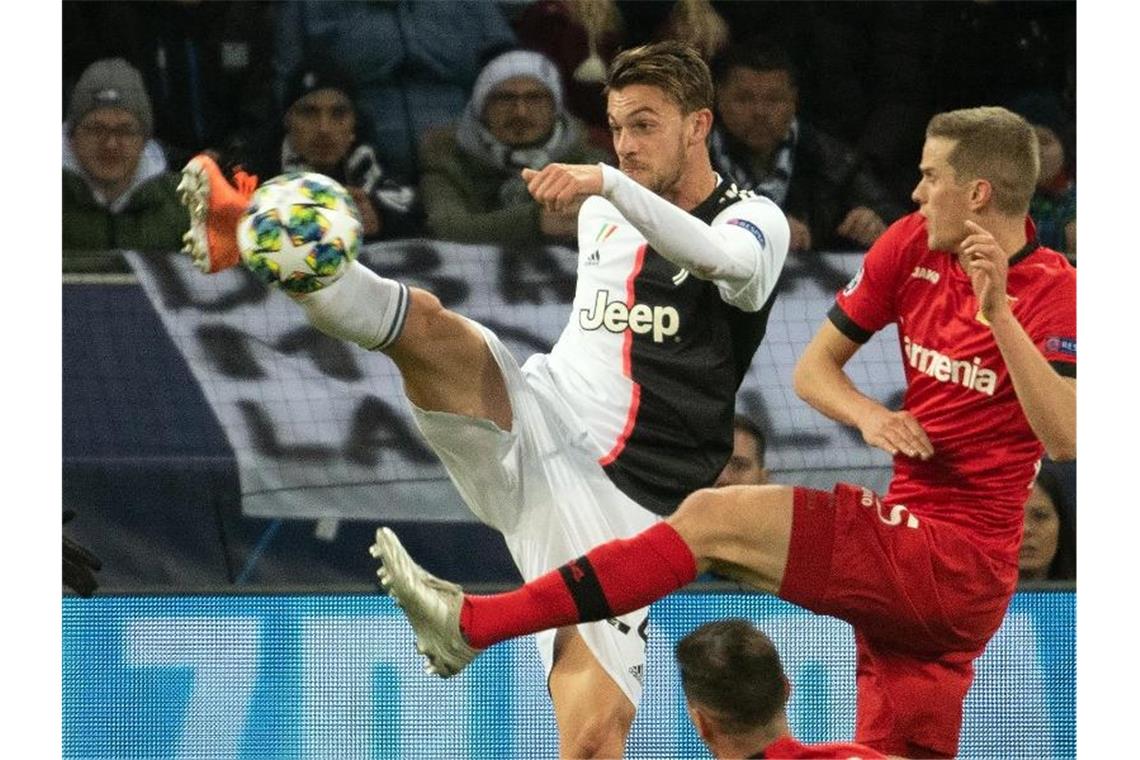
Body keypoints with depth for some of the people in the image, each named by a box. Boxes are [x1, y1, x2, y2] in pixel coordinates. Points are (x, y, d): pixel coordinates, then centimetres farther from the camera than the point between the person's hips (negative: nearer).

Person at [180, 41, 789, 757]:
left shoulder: (755, 221, 0)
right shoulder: (601, 215, 18)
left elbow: (725, 261, -26)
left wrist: (606, 182, -38)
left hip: (620, 503, -4)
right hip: (534, 424, 4)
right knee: (429, 323, -27)